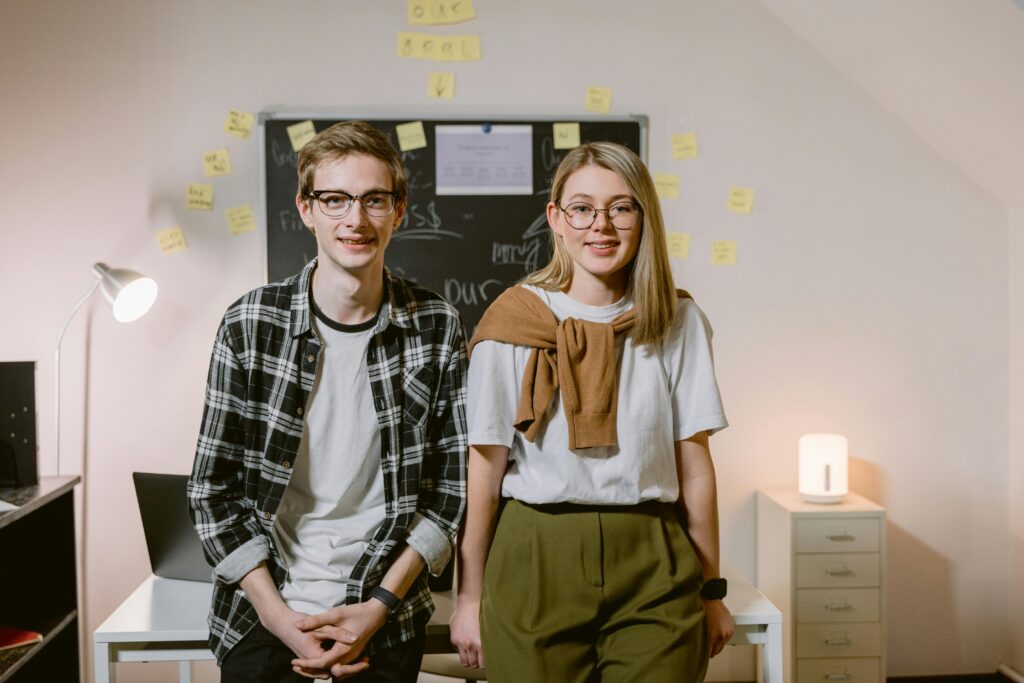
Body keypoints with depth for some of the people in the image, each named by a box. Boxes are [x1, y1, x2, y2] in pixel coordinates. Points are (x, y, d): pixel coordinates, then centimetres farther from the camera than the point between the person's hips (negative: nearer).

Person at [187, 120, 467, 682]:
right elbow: (213, 491, -5)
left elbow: (452, 484, -2)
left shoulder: (436, 328, -5)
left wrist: (380, 606, -9)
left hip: (385, 619, 1)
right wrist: (281, 618, -10)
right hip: (264, 608, 0)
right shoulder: (250, 324, -8)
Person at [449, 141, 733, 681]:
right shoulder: (514, 322, -4)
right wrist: (468, 598, -1)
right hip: (536, 561, -1)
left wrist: (711, 590, 6)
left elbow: (694, 463, 4)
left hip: (653, 570, 2)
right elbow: (483, 471, -3)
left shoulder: (678, 322, 2)